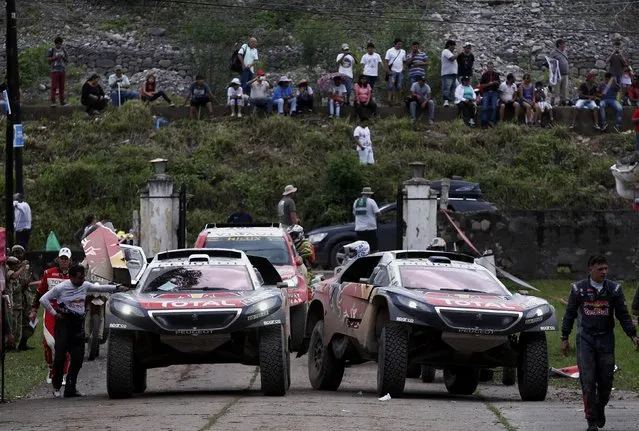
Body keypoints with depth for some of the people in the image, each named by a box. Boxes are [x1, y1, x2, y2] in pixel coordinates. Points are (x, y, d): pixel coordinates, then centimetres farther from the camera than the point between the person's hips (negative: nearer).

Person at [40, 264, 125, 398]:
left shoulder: (85, 286, 8)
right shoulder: (61, 288, -8)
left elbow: (100, 288, 22)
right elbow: (43, 299, -5)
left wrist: (117, 288, 17)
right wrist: (54, 313, -7)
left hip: (78, 323, 5)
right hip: (64, 323, -5)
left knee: (78, 358, 0)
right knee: (60, 356, -7)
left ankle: (70, 389, 5)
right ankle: (56, 387, 8)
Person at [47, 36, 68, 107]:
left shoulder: (64, 50, 10)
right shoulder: (51, 50, 1)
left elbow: (67, 60, 12)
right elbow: (48, 59, -1)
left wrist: (63, 57, -8)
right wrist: (55, 57, -14)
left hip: (63, 70, 3)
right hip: (55, 70, -3)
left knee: (62, 86, 5)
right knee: (54, 87, -7)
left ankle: (62, 101, 13)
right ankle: (53, 102, -7)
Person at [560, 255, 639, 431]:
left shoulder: (614, 289, 3)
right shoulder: (579, 288, 2)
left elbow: (623, 315, 5)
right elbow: (569, 314, 8)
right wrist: (564, 338, 6)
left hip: (606, 339, 1)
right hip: (585, 339, -1)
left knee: (606, 380, 3)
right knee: (588, 381, -8)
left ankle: (600, 408, 31)